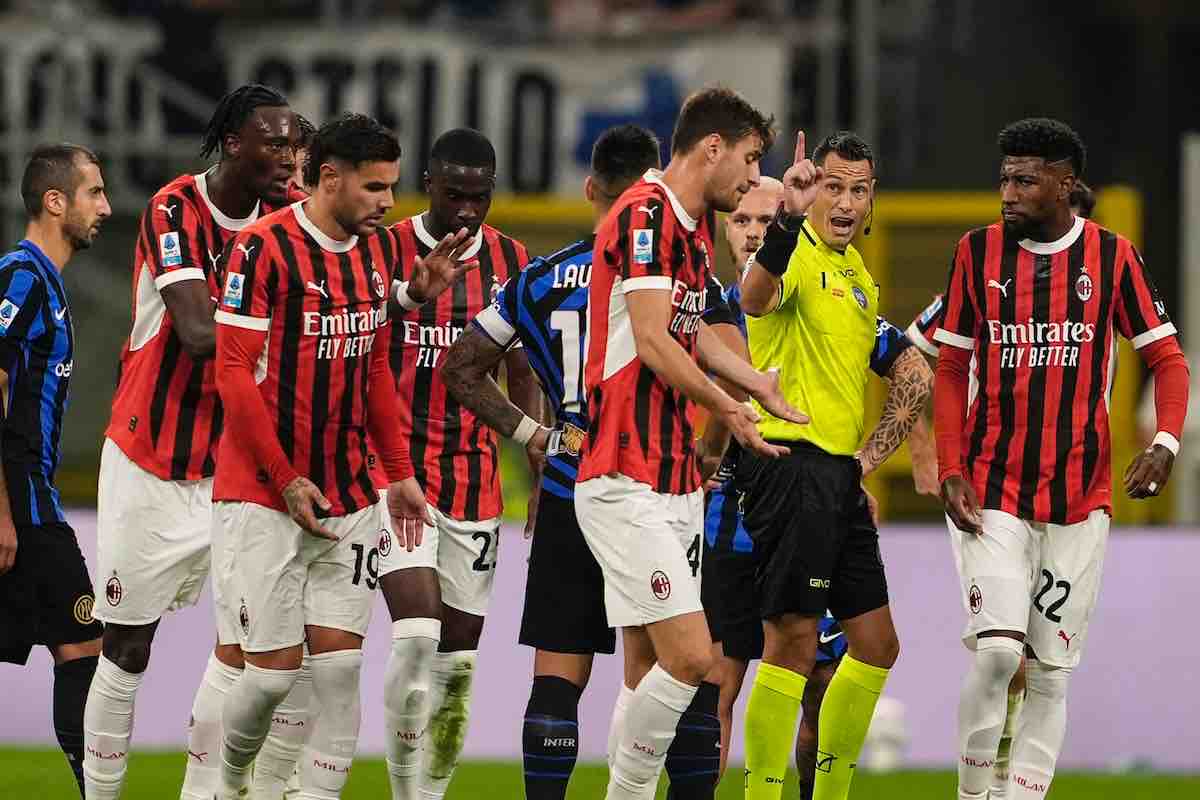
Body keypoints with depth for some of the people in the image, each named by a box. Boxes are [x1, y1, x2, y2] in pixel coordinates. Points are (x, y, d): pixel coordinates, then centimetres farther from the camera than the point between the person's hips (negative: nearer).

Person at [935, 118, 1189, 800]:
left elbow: (1168, 359, 4)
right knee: (997, 648, -15)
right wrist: (951, 471, -3)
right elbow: (951, 370, 8)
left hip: (1079, 498, 1)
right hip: (990, 491, -1)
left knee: (1051, 670, 3)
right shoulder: (979, 252, 3)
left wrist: (1166, 442, -14)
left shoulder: (1114, 256, 1)